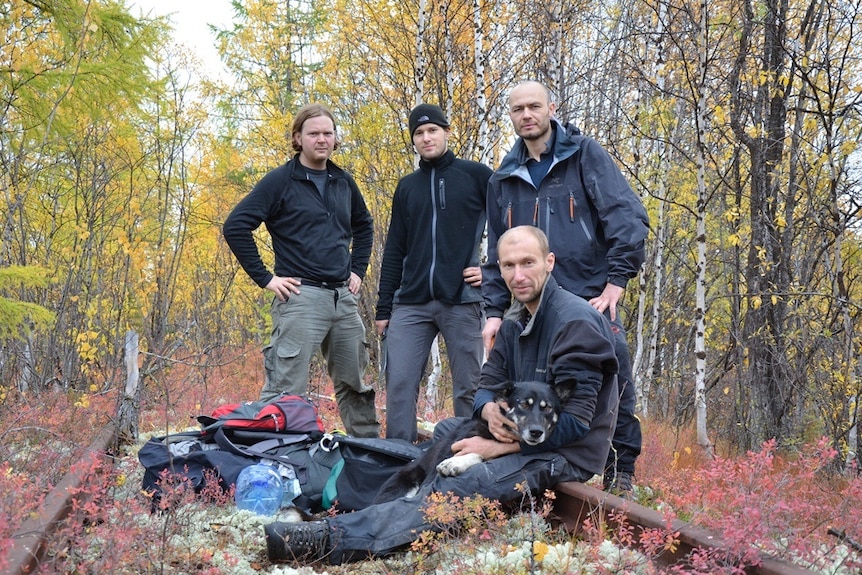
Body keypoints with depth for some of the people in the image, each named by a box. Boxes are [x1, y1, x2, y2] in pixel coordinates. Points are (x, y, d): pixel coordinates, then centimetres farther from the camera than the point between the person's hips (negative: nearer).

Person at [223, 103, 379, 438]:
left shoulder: (343, 182, 14)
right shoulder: (280, 181, -4)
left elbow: (364, 225, 30)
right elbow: (235, 227, -9)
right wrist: (264, 278, -11)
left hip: (344, 297, 7)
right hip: (301, 295, -6)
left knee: (356, 385, 16)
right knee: (286, 390, -7)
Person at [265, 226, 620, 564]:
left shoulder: (576, 322, -18)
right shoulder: (516, 323, 11)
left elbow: (573, 421, -24)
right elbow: (488, 386, 9)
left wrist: (497, 447, -21)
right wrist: (490, 412, -17)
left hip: (567, 454, -10)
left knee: (456, 485, -27)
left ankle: (336, 539, -37)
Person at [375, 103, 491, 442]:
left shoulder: (475, 175, 4)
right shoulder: (407, 187, 16)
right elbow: (394, 251, 16)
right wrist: (383, 308, 12)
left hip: (461, 301, -3)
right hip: (410, 303, 4)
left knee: (468, 387, 2)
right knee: (399, 384, -3)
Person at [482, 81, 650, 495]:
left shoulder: (585, 155, 3)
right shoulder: (504, 178, 16)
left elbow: (627, 217, -6)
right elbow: (496, 253, 20)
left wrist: (616, 281, -14)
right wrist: (494, 311, 11)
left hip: (590, 300, -4)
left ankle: (620, 475, -1)